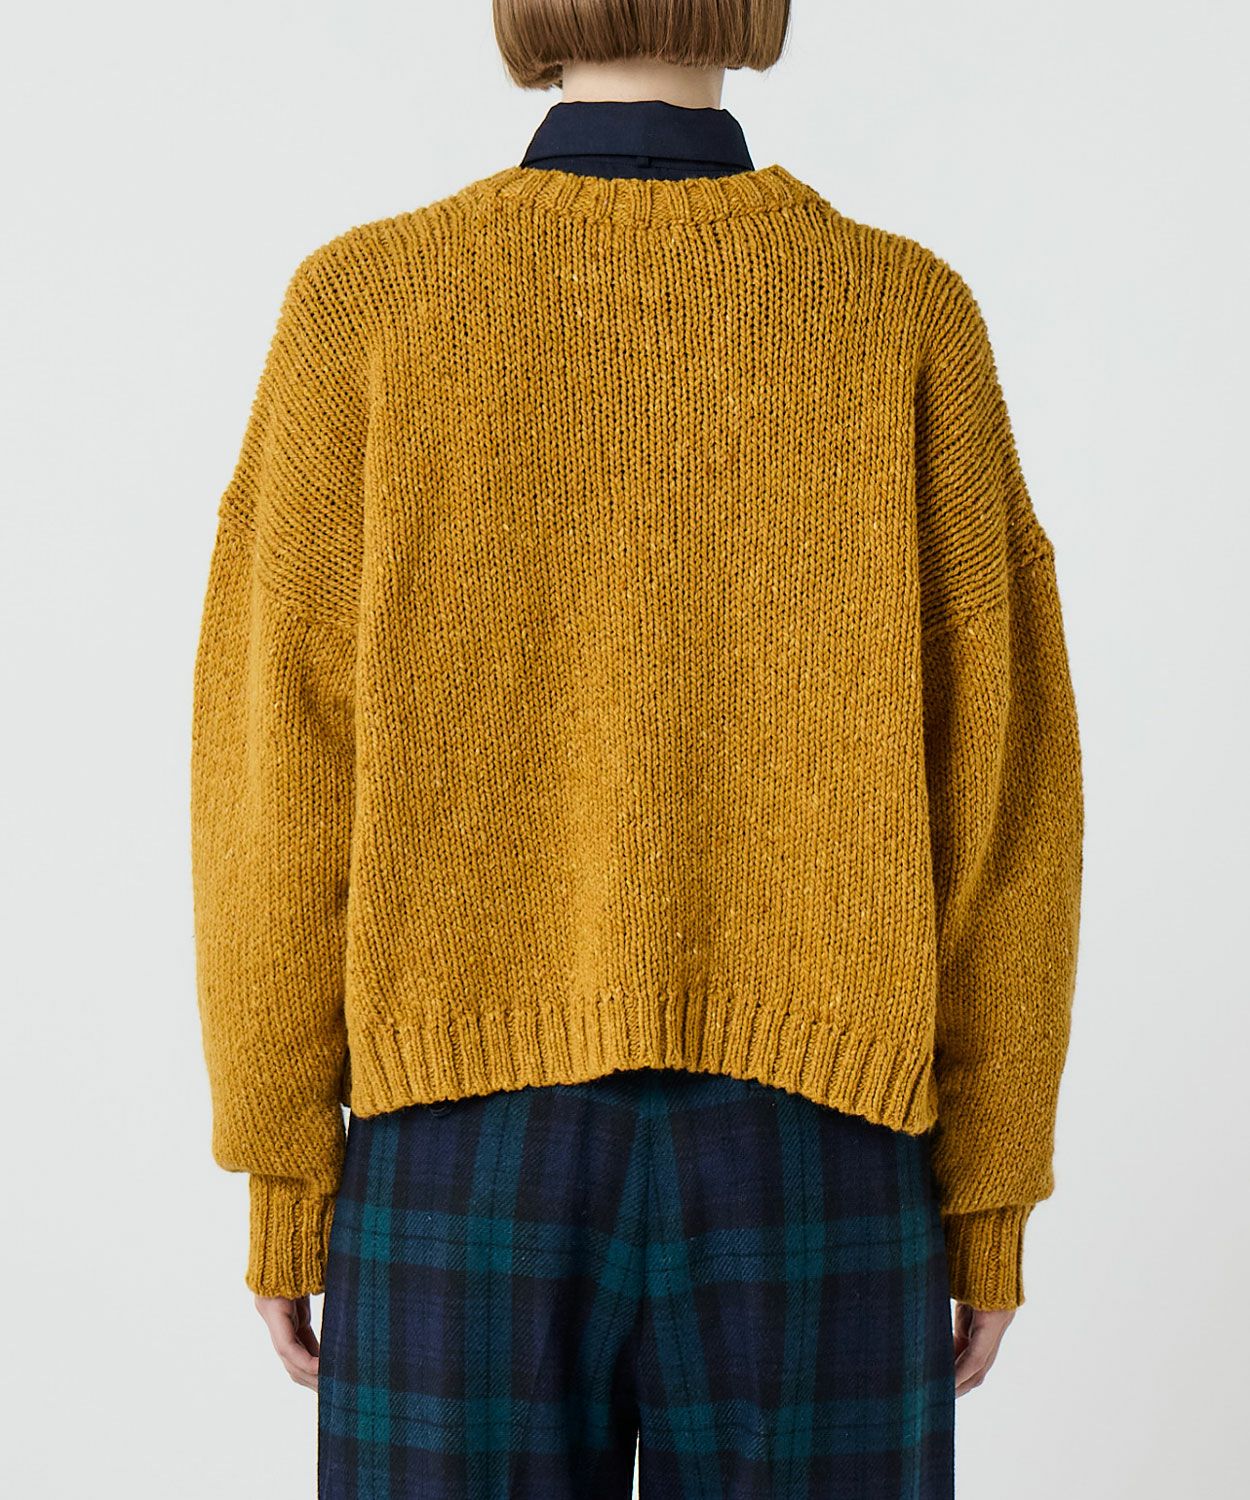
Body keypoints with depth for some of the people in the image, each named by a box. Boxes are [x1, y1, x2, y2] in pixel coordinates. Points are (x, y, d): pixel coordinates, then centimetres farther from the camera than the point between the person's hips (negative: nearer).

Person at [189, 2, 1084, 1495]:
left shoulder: (363, 304, -3)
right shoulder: (910, 316, -1)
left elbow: (285, 778, -4)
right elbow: (997, 798, -2)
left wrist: (283, 1180, 5)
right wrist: (991, 1199, 8)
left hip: (474, 1174, 0)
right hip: (810, 1180, 1)